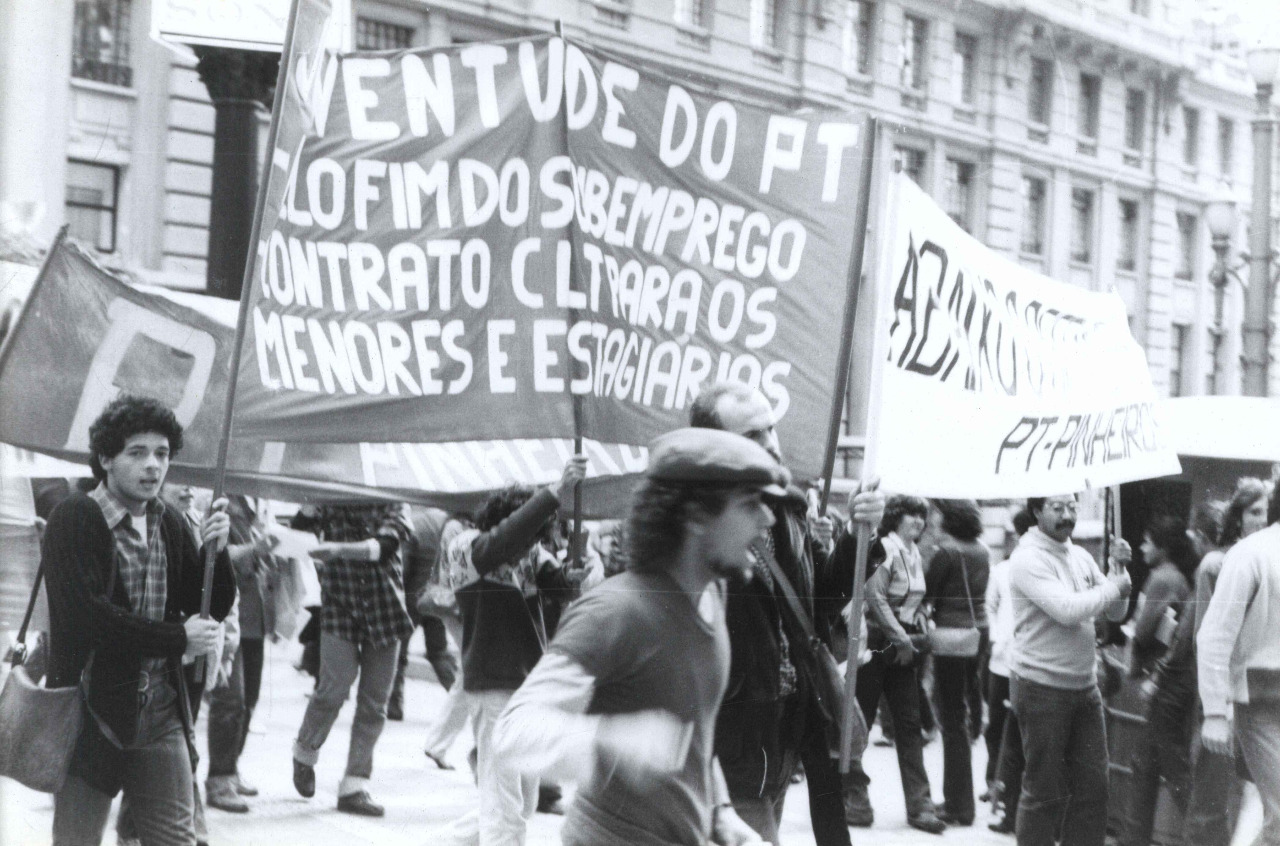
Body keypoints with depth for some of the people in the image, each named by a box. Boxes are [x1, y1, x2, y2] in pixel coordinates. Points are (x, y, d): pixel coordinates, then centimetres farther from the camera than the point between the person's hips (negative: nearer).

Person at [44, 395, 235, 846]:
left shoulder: (168, 524, 11)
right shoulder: (75, 518, -9)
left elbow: (212, 608, 12)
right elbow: (85, 614, -20)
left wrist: (214, 551, -8)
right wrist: (178, 639, -14)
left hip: (161, 714, 6)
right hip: (93, 711, -6)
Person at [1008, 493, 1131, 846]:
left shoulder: (1080, 556, 11)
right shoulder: (1028, 559, -12)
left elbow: (1116, 612, 12)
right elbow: (1067, 609, -23)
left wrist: (1119, 569, -3)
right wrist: (1113, 587, -11)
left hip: (1084, 685, 7)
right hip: (1042, 687, -7)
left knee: (1093, 784, 8)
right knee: (1045, 790, 1)